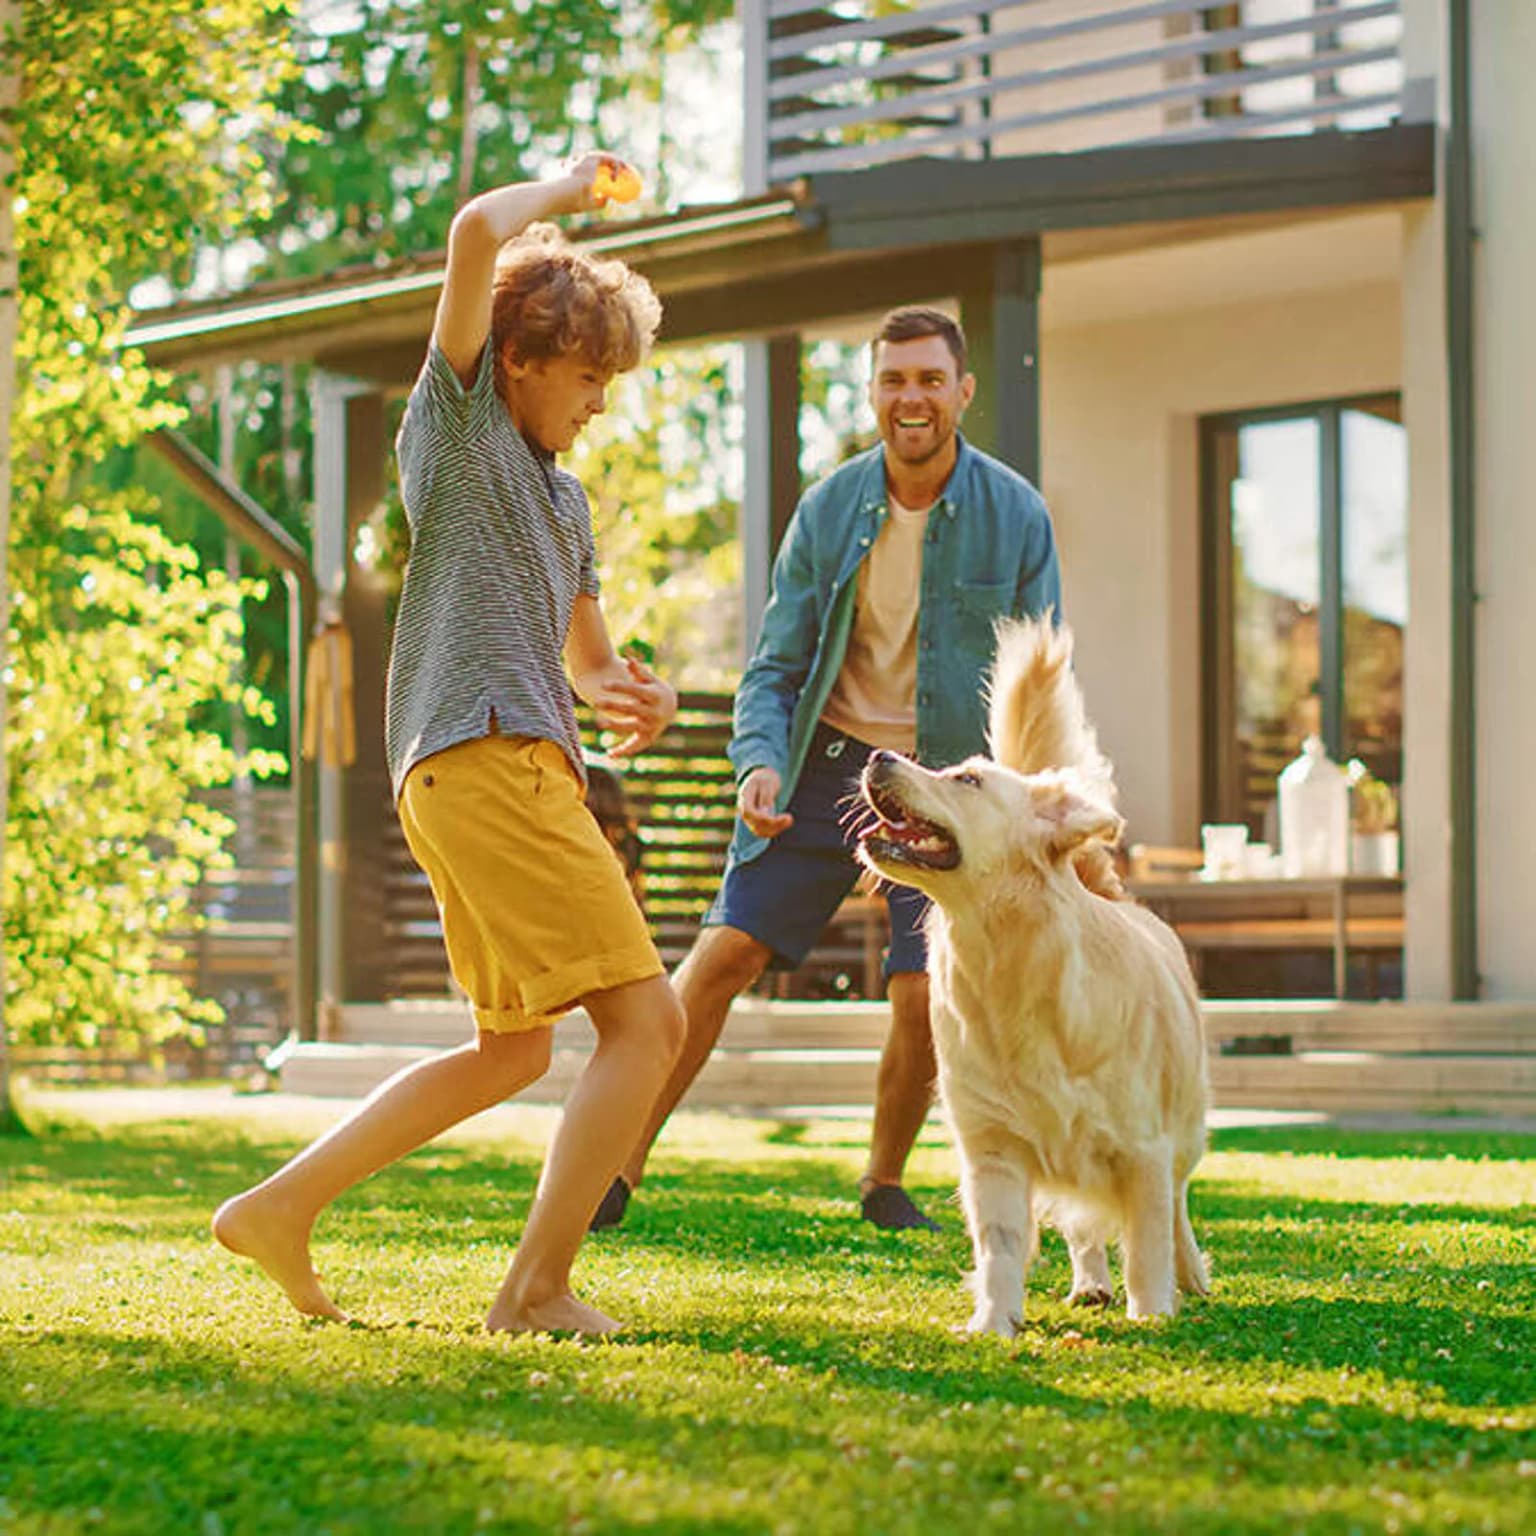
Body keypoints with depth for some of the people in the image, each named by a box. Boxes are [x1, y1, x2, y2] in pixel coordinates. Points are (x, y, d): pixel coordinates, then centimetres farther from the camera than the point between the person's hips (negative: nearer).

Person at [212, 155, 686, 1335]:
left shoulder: (565, 498, 26)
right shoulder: (458, 420, 4)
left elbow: (586, 655, 31)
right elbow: (477, 233, -11)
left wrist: (626, 695, 8)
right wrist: (570, 189, 7)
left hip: (524, 767, 10)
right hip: (485, 758, -10)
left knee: (514, 1047, 17)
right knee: (646, 1017, -12)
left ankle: (282, 1206, 17)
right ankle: (540, 1288, -11)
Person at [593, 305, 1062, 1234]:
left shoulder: (1015, 515, -5)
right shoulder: (828, 511, -1)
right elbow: (777, 664, 3)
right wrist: (761, 761, -16)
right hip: (829, 764, 2)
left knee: (923, 993, -12)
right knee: (725, 950, -7)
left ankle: (886, 1183, 15)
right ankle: (622, 1165, 1)